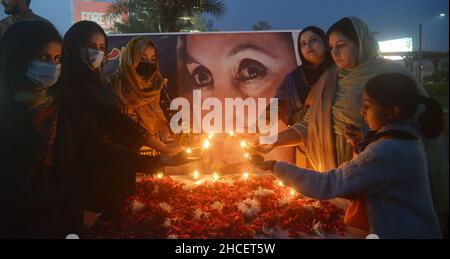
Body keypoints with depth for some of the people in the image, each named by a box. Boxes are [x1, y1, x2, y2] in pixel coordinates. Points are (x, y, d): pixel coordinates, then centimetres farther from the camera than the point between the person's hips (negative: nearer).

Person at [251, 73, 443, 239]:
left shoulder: (388, 151, -27)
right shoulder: (405, 138, 2)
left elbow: (326, 185, -28)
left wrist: (275, 167, -21)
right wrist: (361, 146, -5)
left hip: (401, 233, -8)